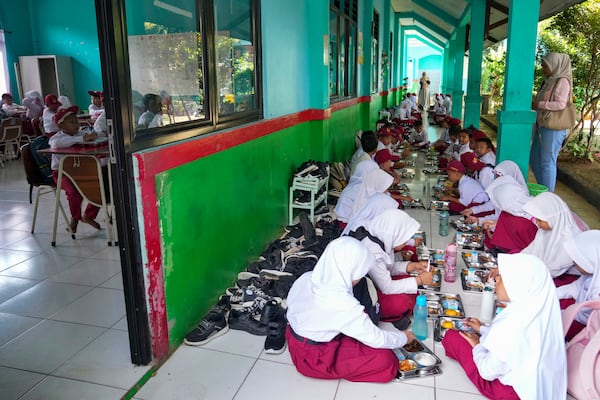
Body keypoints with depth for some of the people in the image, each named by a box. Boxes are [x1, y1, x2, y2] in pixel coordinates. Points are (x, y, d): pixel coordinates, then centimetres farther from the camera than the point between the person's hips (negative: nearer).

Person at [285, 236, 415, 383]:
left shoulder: (307, 278, -12)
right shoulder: (344, 306, -32)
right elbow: (376, 339, -20)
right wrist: (404, 338, -1)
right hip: (315, 359, -7)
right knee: (386, 361, -11)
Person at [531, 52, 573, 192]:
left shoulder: (562, 81, -9)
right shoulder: (550, 81, 15)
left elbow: (560, 104, -18)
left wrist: (538, 104, -13)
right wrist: (534, 104, 4)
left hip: (553, 128, -9)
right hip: (542, 126, 9)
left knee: (547, 162, -4)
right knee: (535, 159, 15)